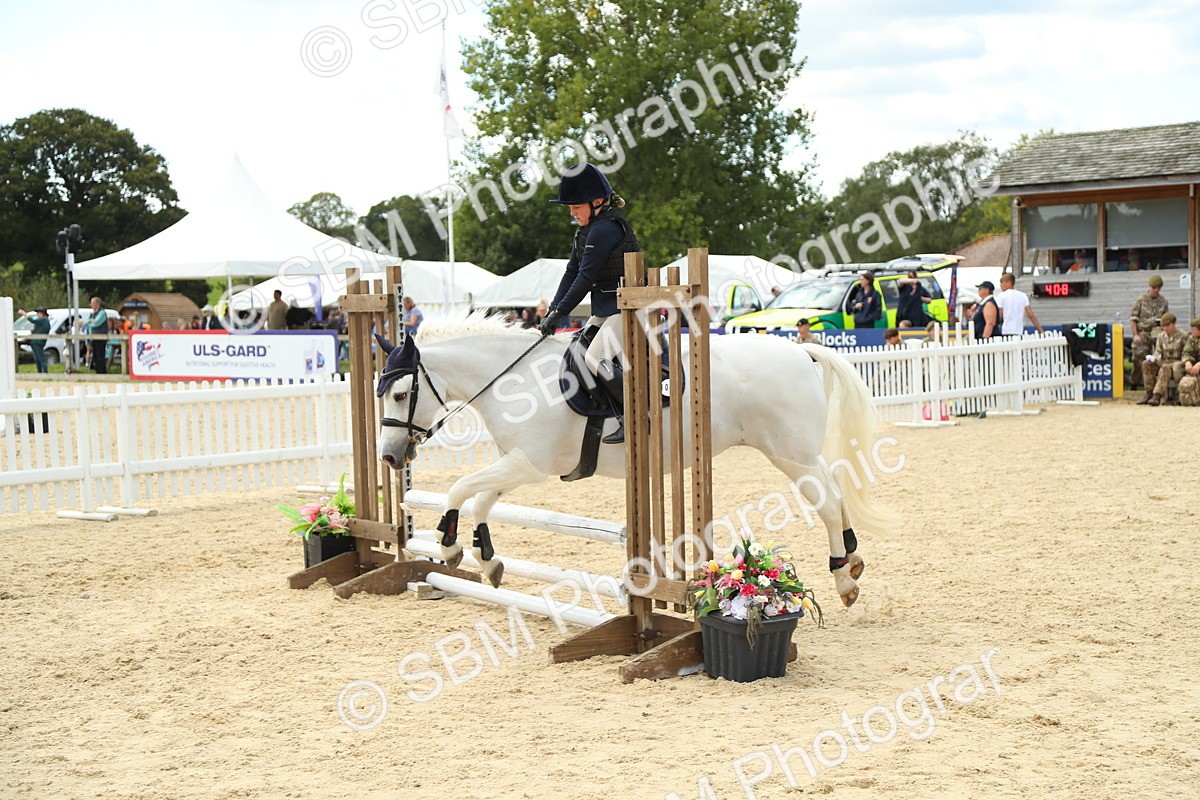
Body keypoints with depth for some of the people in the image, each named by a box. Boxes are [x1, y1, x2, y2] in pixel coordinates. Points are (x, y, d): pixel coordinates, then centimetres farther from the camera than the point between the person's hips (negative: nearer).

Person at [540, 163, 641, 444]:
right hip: (604, 308, 10)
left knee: (595, 359, -20)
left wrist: (559, 313, -18)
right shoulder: (587, 230, 12)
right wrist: (552, 310, 1)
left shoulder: (605, 228, -20)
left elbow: (586, 278, -21)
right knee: (578, 356, 1)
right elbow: (572, 272, 11)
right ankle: (625, 418, 3)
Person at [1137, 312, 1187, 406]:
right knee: (1146, 364, -22)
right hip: (1164, 362, 5)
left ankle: (1157, 395, -48)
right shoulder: (1161, 336, 12)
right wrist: (1154, 358, -12)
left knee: (1165, 368, -39)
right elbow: (1157, 352, 11)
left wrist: (1182, 363, -20)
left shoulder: (1183, 336, -3)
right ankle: (1149, 393, -25)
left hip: (1177, 362, -5)